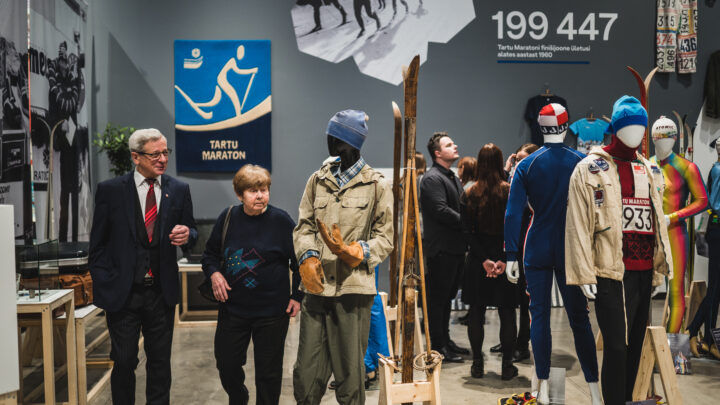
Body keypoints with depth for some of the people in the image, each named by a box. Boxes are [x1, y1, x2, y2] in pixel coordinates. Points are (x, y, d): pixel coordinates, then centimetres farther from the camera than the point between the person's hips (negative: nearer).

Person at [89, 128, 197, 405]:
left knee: (160, 361, 12)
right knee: (124, 362, 6)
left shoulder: (178, 190, 3)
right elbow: (98, 244, 1)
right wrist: (103, 285, -5)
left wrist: (187, 236, -14)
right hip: (122, 293, -2)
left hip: (162, 292, 2)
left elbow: (191, 232, 10)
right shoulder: (110, 190, -3)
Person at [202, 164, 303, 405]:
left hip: (272, 311, -3)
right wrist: (214, 273, -6)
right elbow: (210, 253, 13)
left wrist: (297, 296, -4)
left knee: (269, 370, 8)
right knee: (226, 363, 12)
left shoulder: (281, 221, -8)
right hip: (232, 306, 3)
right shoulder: (228, 217, 0)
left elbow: (300, 262, 0)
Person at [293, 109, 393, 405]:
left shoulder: (376, 185, 1)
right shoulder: (317, 180, 11)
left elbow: (385, 237, 1)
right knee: (306, 373, 5)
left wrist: (350, 250, -15)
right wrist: (308, 256, -8)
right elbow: (304, 226, 12)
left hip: (353, 289, -3)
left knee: (350, 374, 5)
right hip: (317, 286, 3)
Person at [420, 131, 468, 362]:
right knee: (438, 298, -2)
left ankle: (445, 341, 26)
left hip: (455, 247, 10)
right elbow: (441, 211, -20)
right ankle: (438, 346, 4)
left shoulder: (453, 178, 20)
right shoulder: (432, 178, -11)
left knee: (446, 297, 16)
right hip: (441, 248, -10)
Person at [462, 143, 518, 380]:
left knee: (476, 312, 9)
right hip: (506, 257, -1)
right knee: (507, 312, 7)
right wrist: (504, 260, -10)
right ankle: (507, 365, 11)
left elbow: (468, 231, -6)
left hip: (478, 261, 1)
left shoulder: (469, 194, -3)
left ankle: (477, 364, 14)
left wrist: (485, 260, -7)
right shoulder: (510, 192, -7)